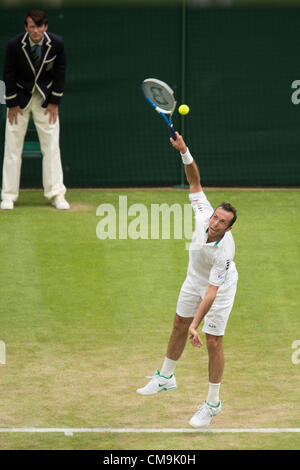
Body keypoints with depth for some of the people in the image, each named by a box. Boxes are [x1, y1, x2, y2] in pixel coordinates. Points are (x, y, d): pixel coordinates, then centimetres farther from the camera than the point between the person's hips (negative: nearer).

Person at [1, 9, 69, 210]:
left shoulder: (56, 43, -15)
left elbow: (60, 72, -4)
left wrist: (54, 102, -5)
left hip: (46, 99, 1)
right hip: (20, 98, -1)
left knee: (51, 146, -2)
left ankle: (56, 194, 3)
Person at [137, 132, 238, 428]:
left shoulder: (224, 251, -40)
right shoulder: (203, 214, -30)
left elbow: (212, 292, -39)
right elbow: (195, 182, -18)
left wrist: (197, 324, -42)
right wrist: (185, 152, -32)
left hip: (219, 288, -7)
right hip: (194, 279, 7)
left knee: (213, 342, -4)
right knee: (179, 326, 21)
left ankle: (213, 403, 12)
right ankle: (166, 377, 44)